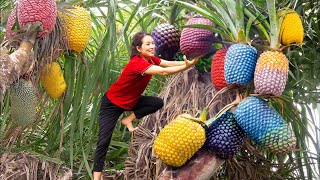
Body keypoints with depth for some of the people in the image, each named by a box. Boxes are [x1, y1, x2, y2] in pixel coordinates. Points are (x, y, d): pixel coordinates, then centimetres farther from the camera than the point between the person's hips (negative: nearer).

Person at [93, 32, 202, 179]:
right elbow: (163, 71, -44)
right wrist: (187, 66, -52)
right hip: (112, 103, -8)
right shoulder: (137, 62, -33)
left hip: (131, 100, 8)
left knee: (158, 102, -12)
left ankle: (128, 120, 1)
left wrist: (189, 62, -34)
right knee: (104, 141, -15)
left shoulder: (150, 59, -7)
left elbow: (169, 63, -19)